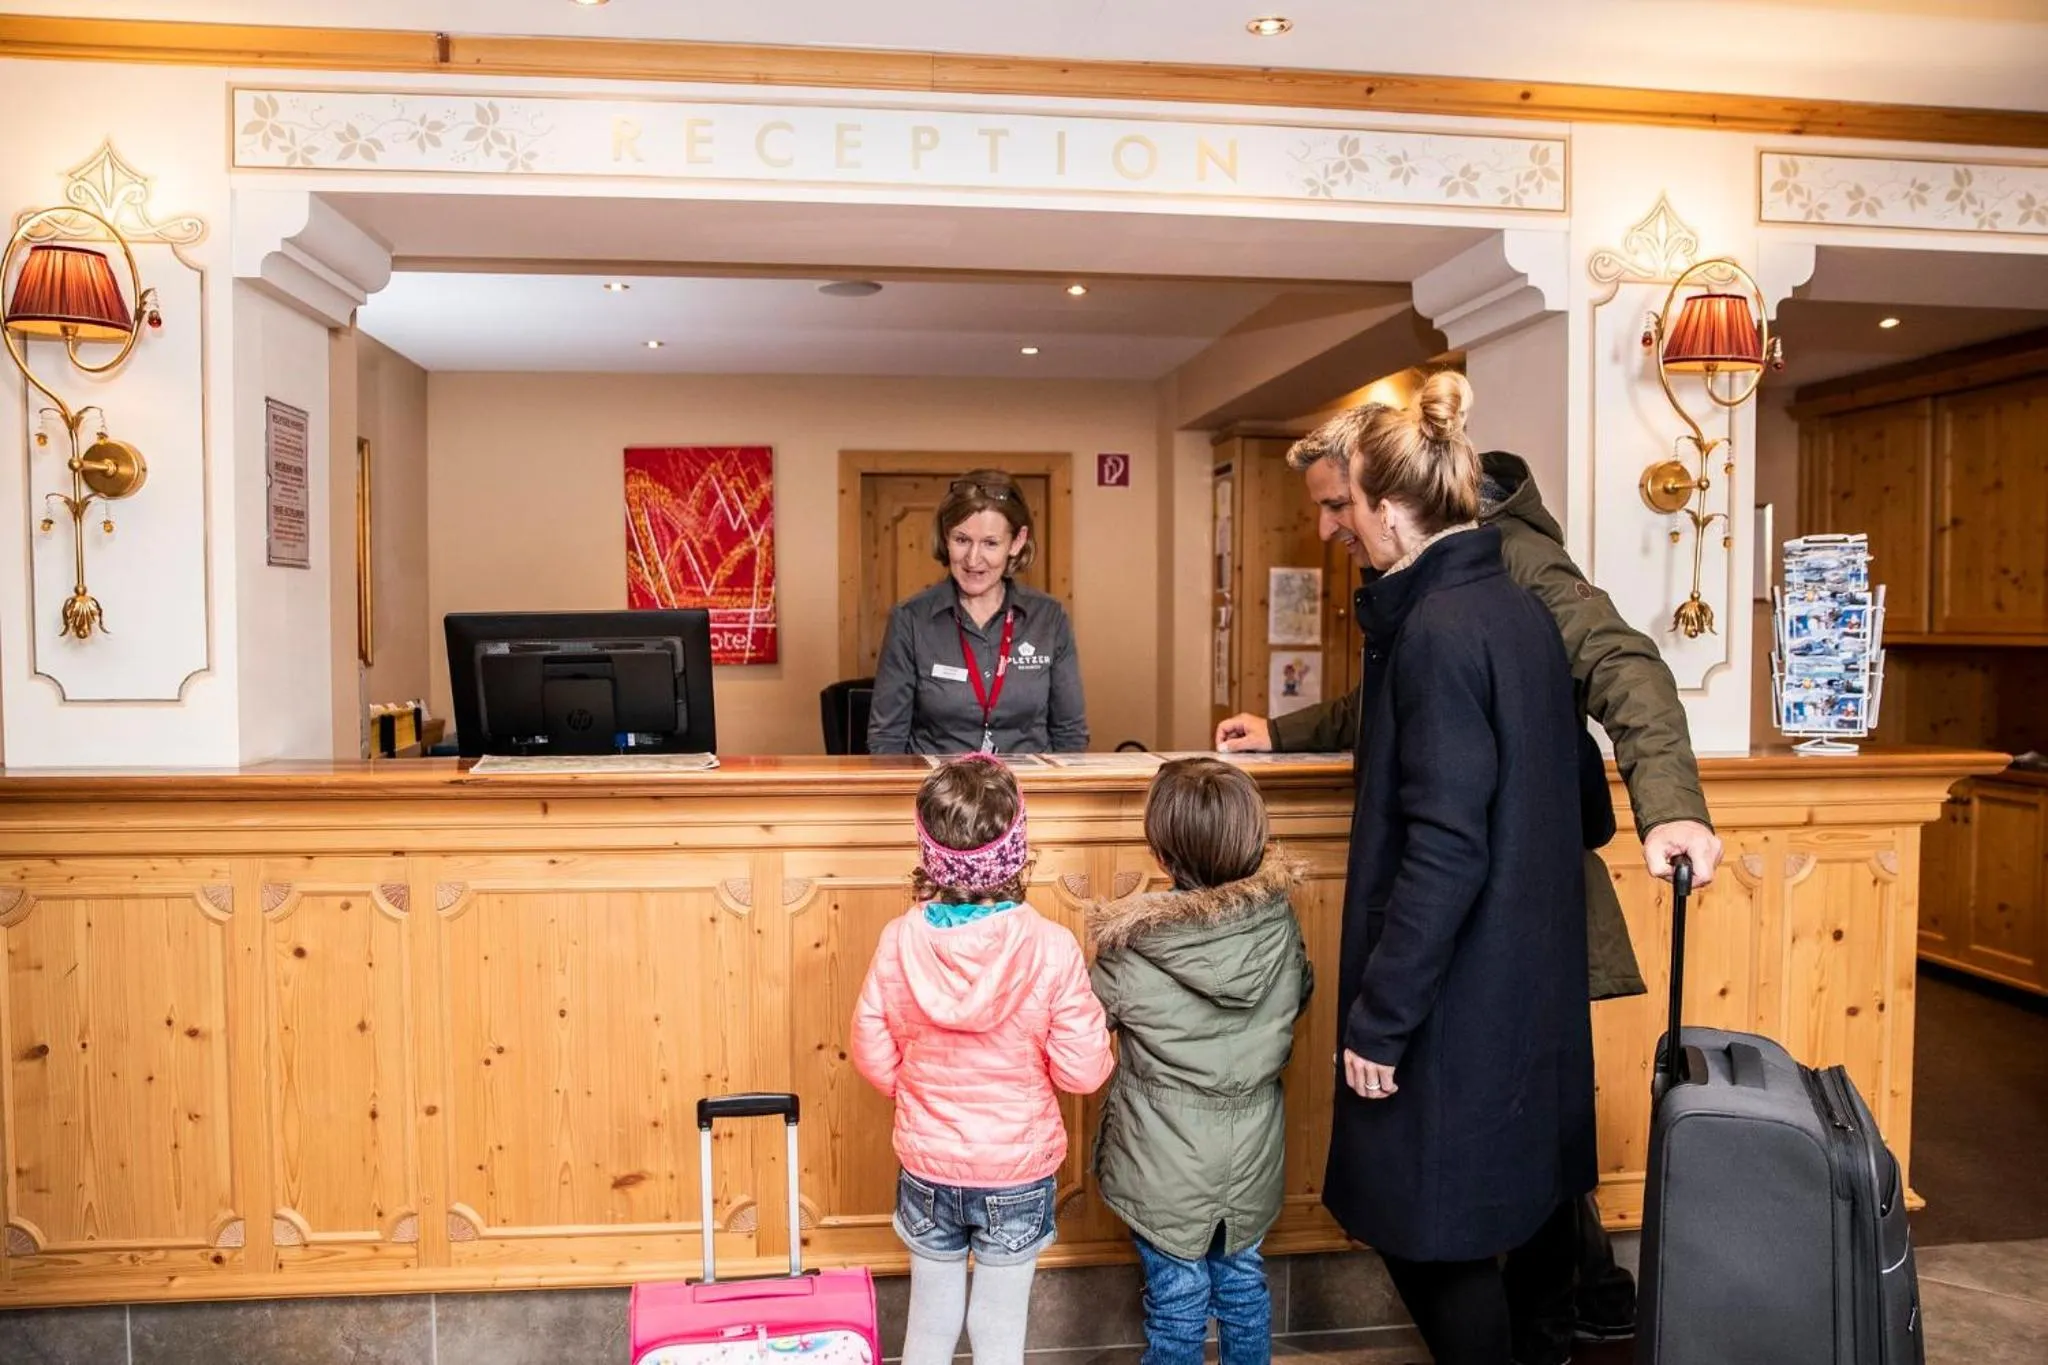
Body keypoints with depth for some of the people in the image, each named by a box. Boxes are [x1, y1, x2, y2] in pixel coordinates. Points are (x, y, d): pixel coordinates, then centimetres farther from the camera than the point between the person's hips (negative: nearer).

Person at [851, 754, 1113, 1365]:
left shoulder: (899, 941, -16)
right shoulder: (1052, 949, -22)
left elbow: (873, 1055, -5)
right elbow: (1082, 1072, -16)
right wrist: (1100, 1035, 5)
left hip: (927, 1166, 2)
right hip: (1018, 1174, -2)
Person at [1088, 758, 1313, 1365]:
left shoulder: (1133, 945, -24)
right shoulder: (1280, 922, -13)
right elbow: (1299, 995, 6)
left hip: (1168, 1166, -3)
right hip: (1252, 1155, 4)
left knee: (1179, 1294, 13)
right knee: (1242, 1277, 23)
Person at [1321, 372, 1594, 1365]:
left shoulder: (1438, 631, -21)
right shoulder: (1519, 610, 6)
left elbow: (1444, 852, -24)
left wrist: (1378, 1019, -18)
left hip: (1459, 996, -9)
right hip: (1535, 980, 9)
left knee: (1432, 1230, 5)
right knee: (1529, 1196, 22)